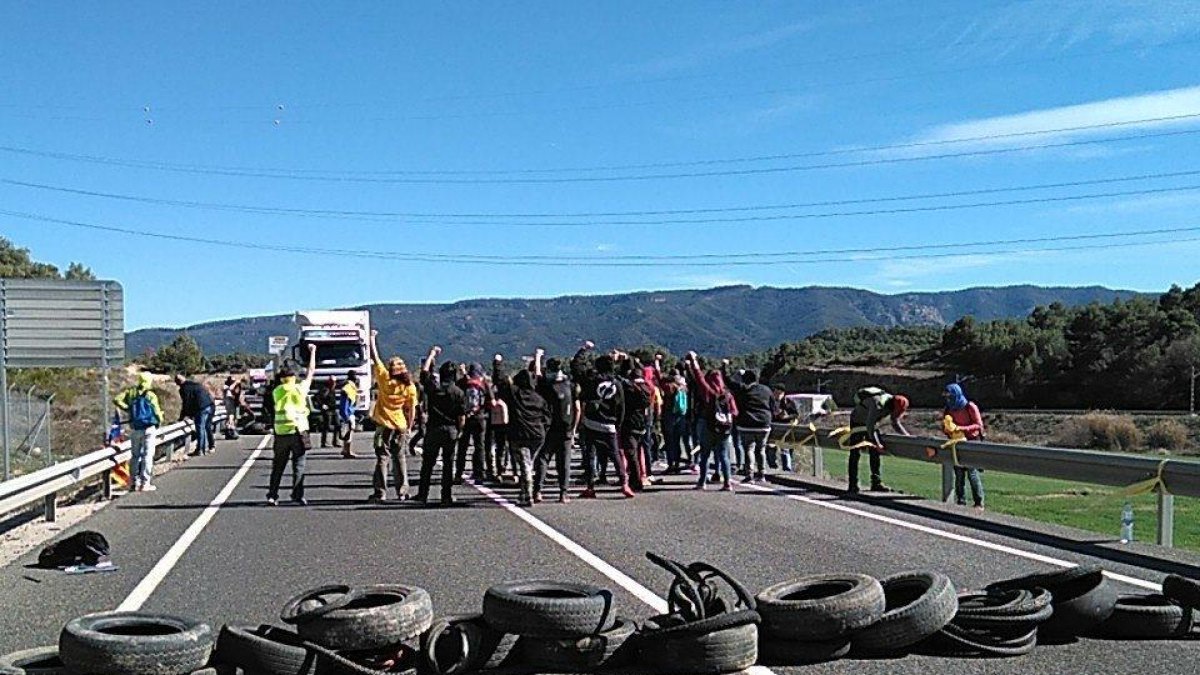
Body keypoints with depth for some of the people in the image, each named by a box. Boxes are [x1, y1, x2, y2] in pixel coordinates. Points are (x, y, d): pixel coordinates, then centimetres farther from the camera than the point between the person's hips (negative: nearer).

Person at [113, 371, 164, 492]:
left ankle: (136, 483, 18)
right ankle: (145, 484, 0)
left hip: (134, 429, 4)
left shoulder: (131, 392, 2)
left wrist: (127, 409, 4)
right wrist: (159, 421, 14)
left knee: (135, 456, 14)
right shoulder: (151, 395, -10)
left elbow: (117, 400, -7)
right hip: (149, 428, -4)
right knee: (147, 456, 1)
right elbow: (158, 413, -7)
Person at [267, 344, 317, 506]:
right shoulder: (300, 388, 0)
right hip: (298, 430, -2)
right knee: (298, 465, 2)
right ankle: (297, 495, -2)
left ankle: (272, 495, 9)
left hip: (281, 433, 2)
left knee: (278, 465, 10)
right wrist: (313, 352, 19)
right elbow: (311, 371, 9)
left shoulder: (276, 391, 6)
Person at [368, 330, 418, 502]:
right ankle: (402, 492, 12)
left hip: (384, 425, -2)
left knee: (382, 458, 2)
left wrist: (372, 338, 6)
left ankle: (380, 492, -1)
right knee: (400, 459, 11)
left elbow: (375, 358, -4)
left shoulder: (385, 379, -11)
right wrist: (409, 426, 9)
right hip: (400, 426, 2)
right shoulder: (410, 387, -6)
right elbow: (411, 410, -2)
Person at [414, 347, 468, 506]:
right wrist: (458, 431, 8)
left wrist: (431, 355, 21)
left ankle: (422, 495, 11)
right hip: (451, 430, -1)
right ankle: (447, 497, 6)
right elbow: (462, 418, -6)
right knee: (448, 464, 6)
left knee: (427, 463, 9)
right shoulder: (459, 393, -6)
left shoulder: (433, 387, -4)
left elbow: (424, 371, 12)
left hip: (433, 430, 1)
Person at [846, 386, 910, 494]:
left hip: (871, 422, 8)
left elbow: (896, 424, 4)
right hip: (858, 421, -8)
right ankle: (853, 486, -12)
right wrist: (877, 443, -34)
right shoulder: (877, 404, -37)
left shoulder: (893, 404, -11)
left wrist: (907, 435, -9)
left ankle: (876, 483, 10)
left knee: (875, 453, 5)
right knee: (855, 453, -12)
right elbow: (870, 425, -36)